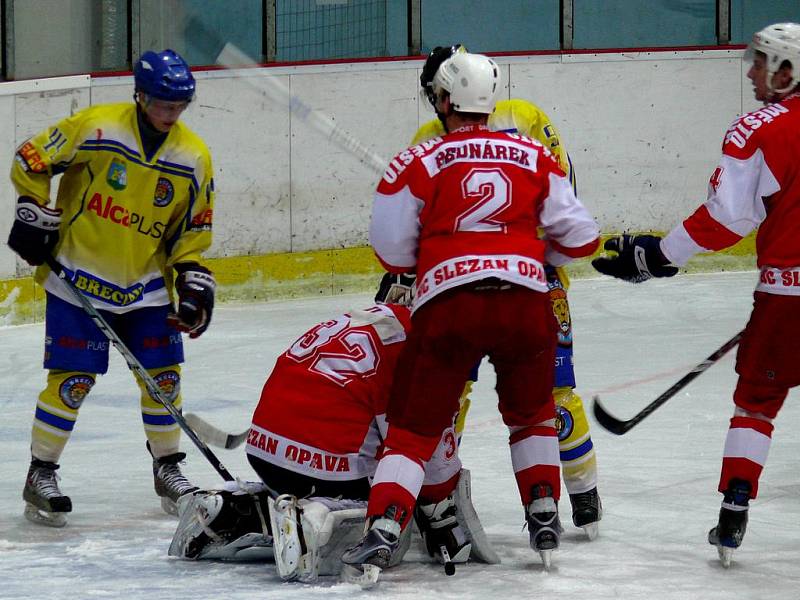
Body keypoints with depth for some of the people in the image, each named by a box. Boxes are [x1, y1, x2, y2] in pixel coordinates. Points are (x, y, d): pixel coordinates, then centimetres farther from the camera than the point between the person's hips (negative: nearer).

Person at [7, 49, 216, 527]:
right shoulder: (95, 128, -15)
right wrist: (35, 219, -9)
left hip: (146, 284, 4)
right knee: (74, 378, -6)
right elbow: (32, 161, -7)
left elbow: (192, 230, 7)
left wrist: (194, 283, -2)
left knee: (164, 372, 5)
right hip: (78, 276, -4)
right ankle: (41, 475, 5)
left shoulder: (194, 157, -2)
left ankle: (167, 468, 24)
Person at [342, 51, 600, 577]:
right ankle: (544, 517, 18)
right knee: (532, 415, 26)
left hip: (448, 303, -2)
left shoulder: (420, 162, 8)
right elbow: (580, 237, 15)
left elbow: (393, 252, 6)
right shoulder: (534, 157, 15)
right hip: (525, 300, 2)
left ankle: (384, 529, -9)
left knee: (414, 428, 6)